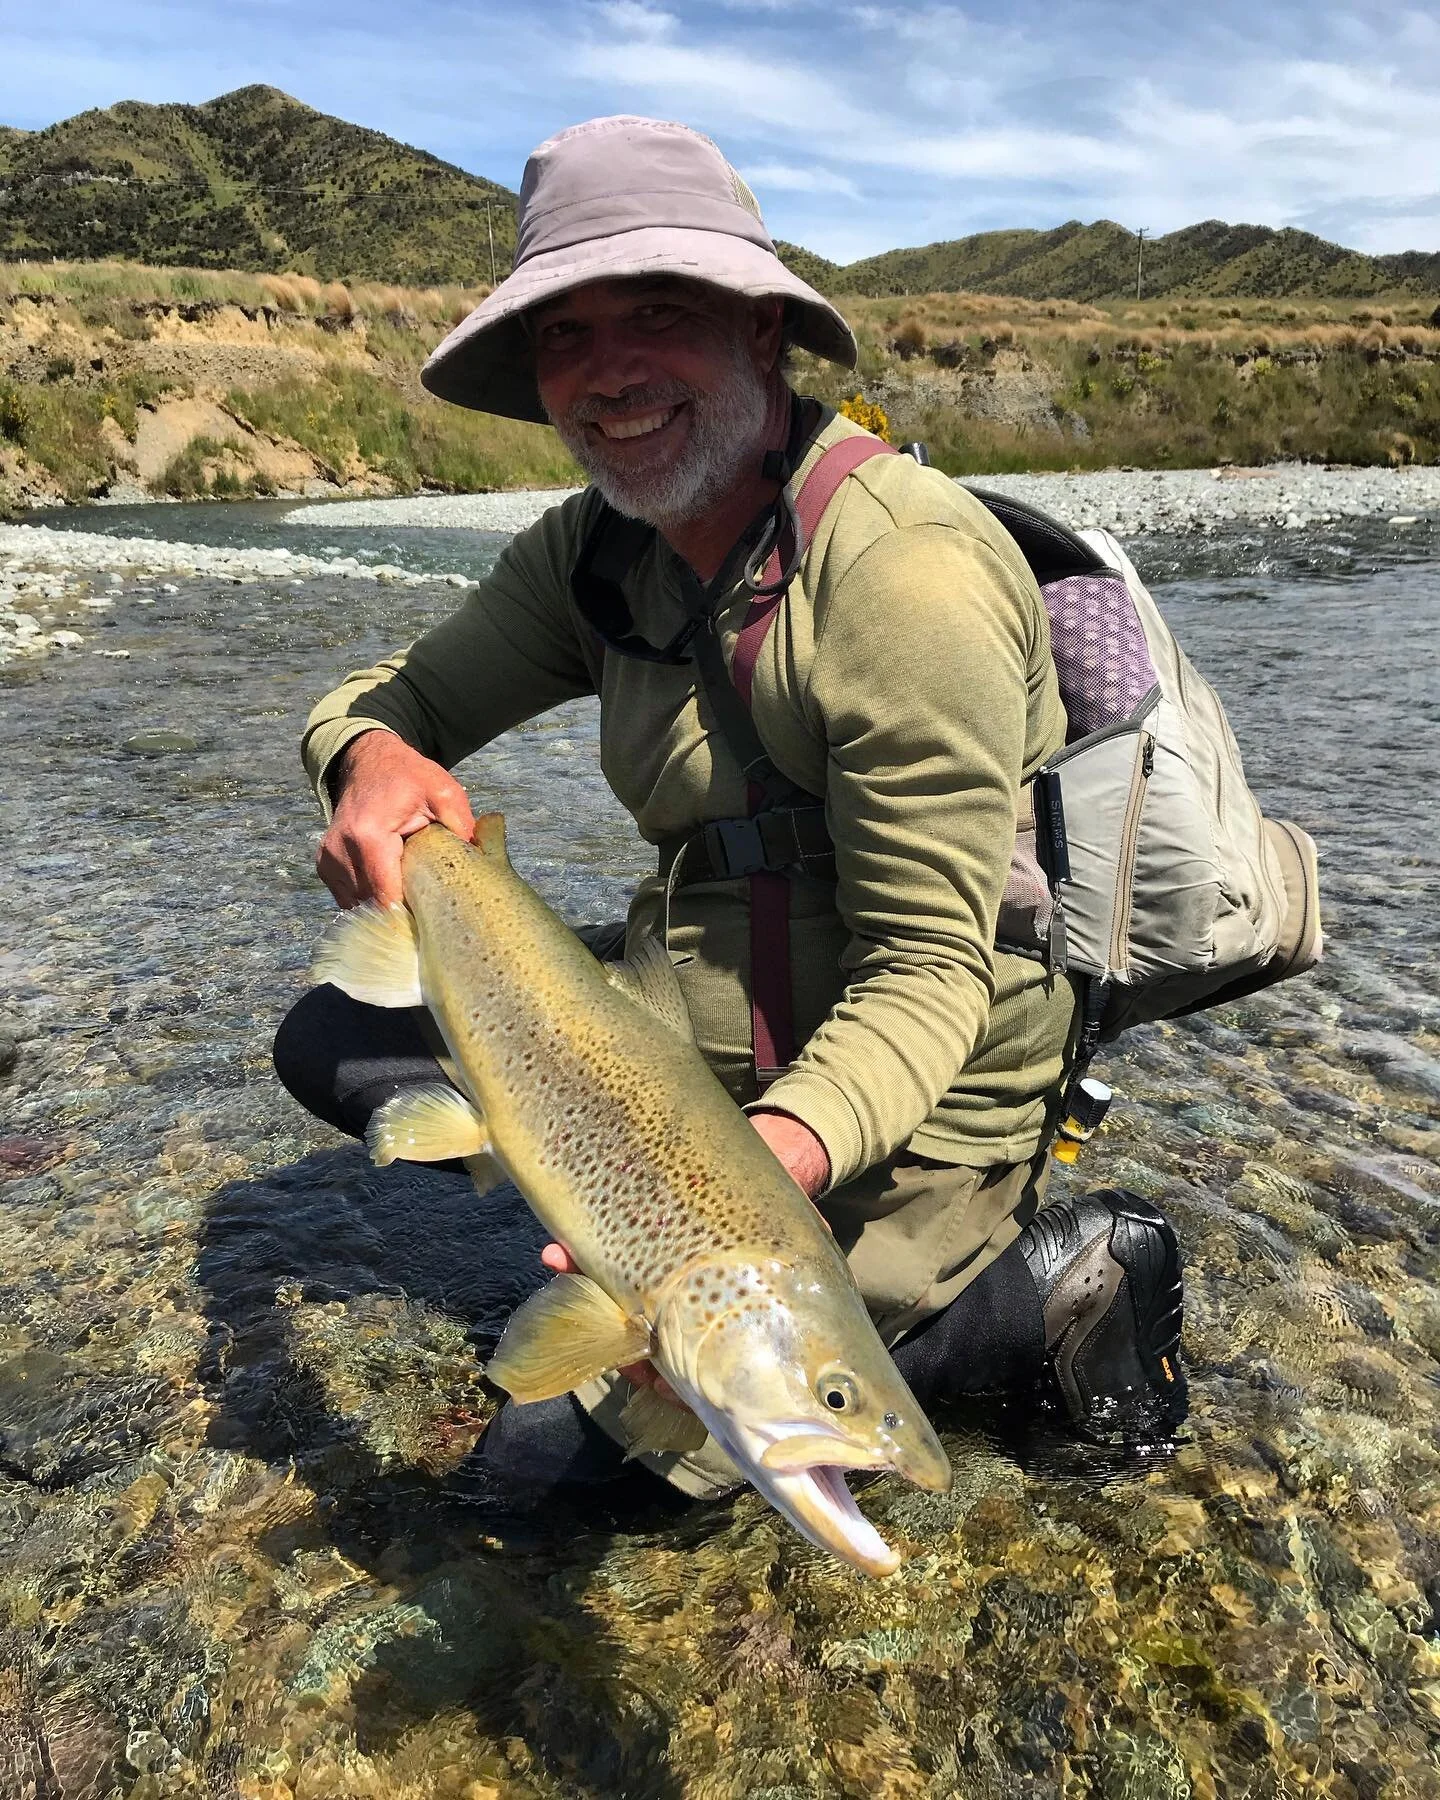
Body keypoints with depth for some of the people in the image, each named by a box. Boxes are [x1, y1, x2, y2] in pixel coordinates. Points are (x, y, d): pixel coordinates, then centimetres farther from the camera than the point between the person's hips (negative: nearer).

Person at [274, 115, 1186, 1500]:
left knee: (559, 1444, -5)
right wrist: (372, 754, -21)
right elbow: (400, 691, 5)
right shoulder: (595, 550, 0)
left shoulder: (904, 566, -24)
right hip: (688, 1031, 7)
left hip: (902, 1105, -7)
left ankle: (1037, 1287, -1)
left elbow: (928, 978, -25)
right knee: (333, 1037, 4)